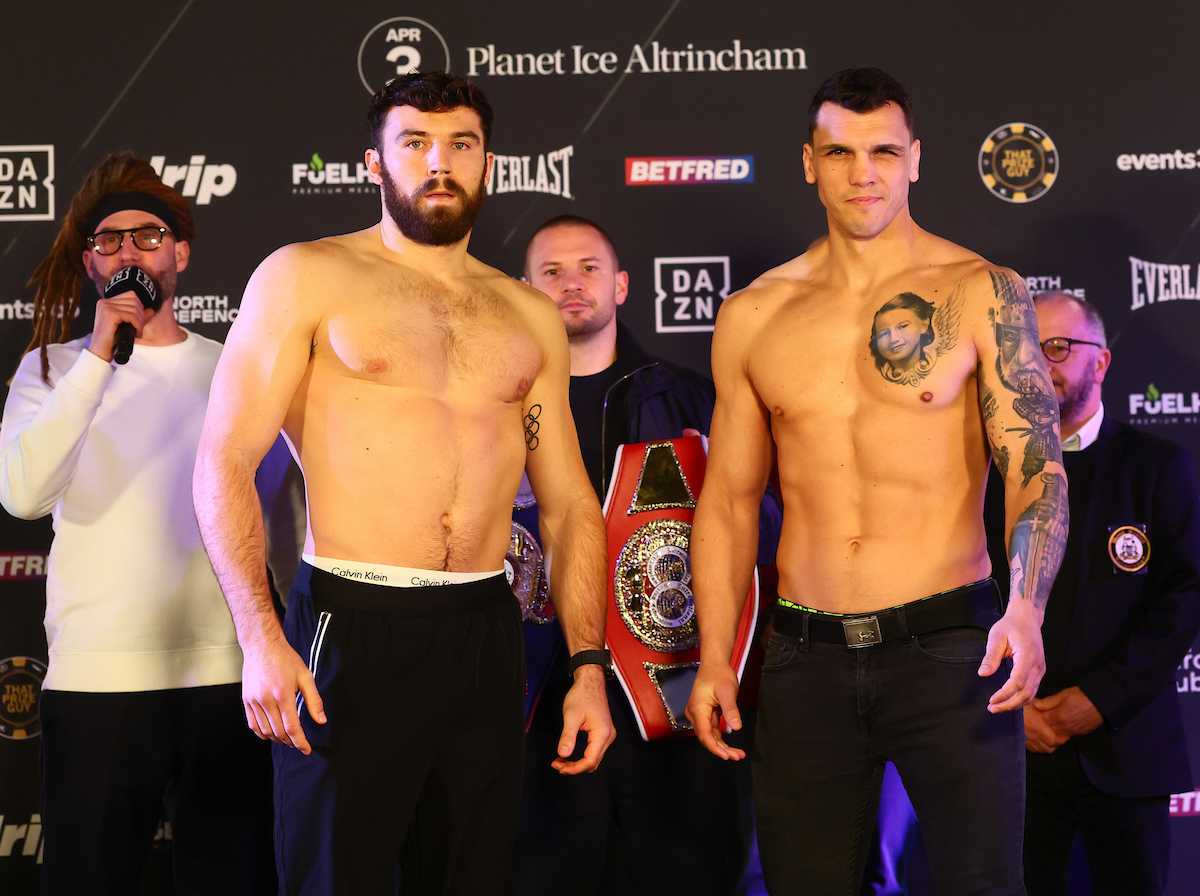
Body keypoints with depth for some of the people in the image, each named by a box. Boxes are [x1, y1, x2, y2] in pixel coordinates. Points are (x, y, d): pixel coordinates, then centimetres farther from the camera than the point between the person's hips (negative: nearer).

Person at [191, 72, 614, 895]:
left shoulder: (531, 319, 14)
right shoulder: (307, 279, 1)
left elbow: (570, 503, 15)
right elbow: (224, 464, -6)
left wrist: (589, 665, 6)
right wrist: (260, 639, -16)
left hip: (486, 637, 4)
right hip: (352, 633, -4)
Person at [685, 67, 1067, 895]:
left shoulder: (981, 294, 0)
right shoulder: (754, 317, 8)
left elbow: (1037, 467, -6)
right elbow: (729, 499, 12)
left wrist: (1026, 610, -23)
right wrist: (714, 659, 5)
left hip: (947, 644, -2)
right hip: (807, 659, 3)